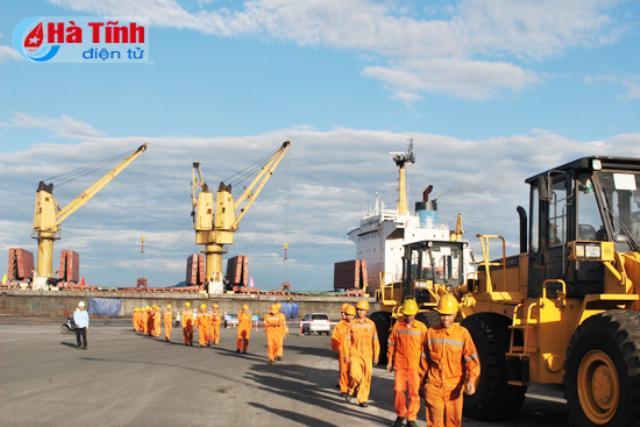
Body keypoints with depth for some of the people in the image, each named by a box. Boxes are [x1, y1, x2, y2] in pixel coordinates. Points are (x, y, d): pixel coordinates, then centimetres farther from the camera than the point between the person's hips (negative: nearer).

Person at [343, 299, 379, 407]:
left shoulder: (371, 324, 4)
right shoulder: (352, 324, 2)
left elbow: (375, 341, 7)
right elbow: (347, 341, 2)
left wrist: (376, 356, 4)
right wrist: (346, 356, -3)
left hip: (367, 356, 2)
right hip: (355, 355, -2)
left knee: (366, 378, 1)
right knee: (355, 375, -16)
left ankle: (362, 400, 11)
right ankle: (351, 391, 12)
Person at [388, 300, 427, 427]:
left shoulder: (421, 327, -4)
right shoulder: (398, 325, 1)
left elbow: (425, 348, 0)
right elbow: (391, 344, 7)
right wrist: (389, 361, 7)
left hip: (415, 365, -1)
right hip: (400, 364, 1)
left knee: (414, 392, 2)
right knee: (398, 390, 4)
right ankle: (400, 415, 23)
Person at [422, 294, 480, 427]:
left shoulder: (463, 333, -5)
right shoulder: (431, 332, 2)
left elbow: (472, 360, -9)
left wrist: (471, 380, -25)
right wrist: (421, 382, 18)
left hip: (454, 387, 0)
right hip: (434, 385, 1)